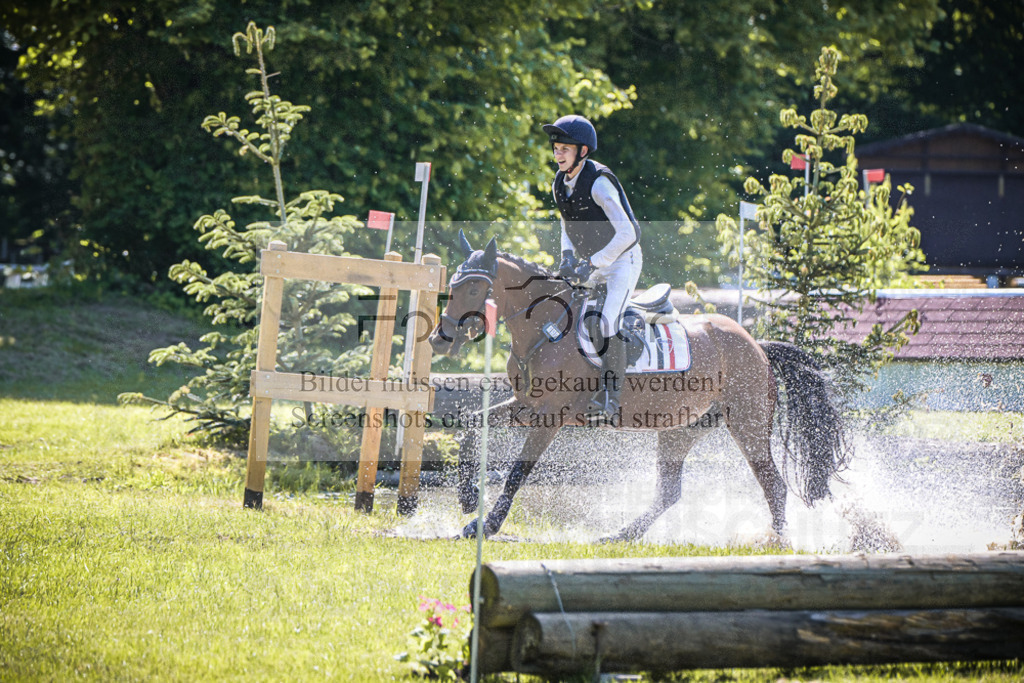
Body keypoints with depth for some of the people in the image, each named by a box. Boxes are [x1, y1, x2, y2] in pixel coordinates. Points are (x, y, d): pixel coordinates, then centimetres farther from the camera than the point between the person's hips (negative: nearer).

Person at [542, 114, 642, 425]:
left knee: (608, 321, -24)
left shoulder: (599, 182, -24)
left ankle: (610, 397, -23)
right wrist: (568, 256, 0)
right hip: (589, 263, 8)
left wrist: (591, 265, -27)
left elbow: (625, 233, -28)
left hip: (621, 259, -8)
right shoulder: (560, 184, 0)